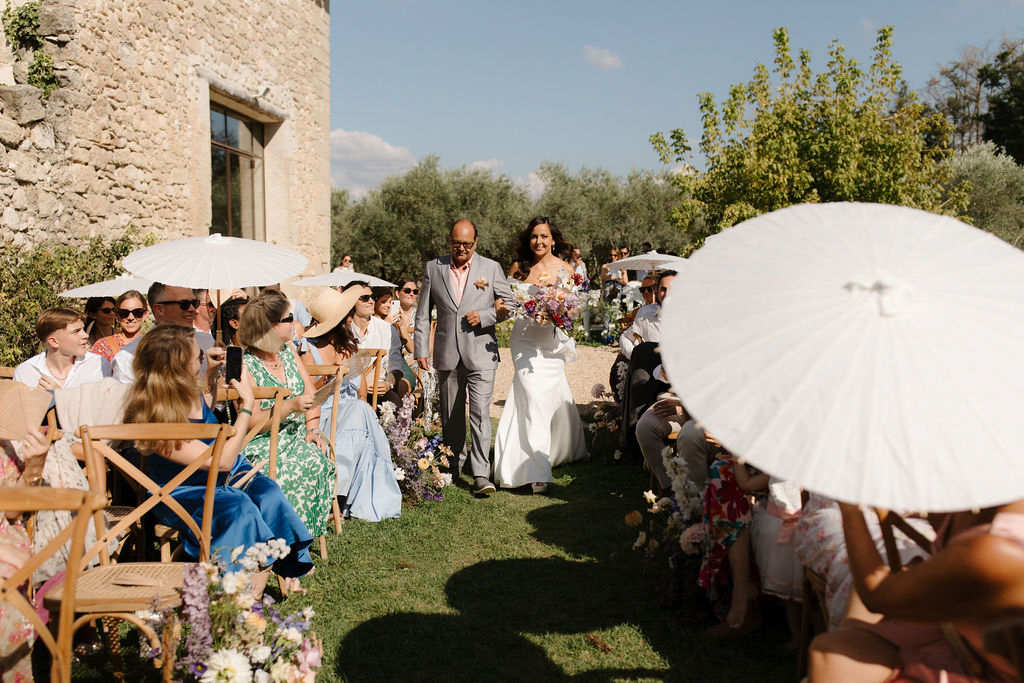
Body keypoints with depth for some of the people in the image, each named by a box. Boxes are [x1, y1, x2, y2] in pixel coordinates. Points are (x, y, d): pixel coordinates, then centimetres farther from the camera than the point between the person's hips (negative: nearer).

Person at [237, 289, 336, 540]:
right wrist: (290, 408, -26)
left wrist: (313, 428, -4)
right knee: (310, 465, -31)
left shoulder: (288, 349, 11)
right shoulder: (245, 365, -11)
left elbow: (310, 392, 12)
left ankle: (308, 530, -13)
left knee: (322, 460, -25)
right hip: (262, 445, -5)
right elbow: (252, 423, -14)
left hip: (296, 435, 6)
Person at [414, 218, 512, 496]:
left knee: (480, 412, -12)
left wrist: (484, 315, -12)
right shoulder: (433, 268, 5)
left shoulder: (491, 268, 1)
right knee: (450, 415, 13)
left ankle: (480, 474, -9)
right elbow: (423, 314, 8)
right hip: (447, 354, 3)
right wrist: (421, 350, 1)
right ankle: (453, 465, 30)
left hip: (481, 352, -2)